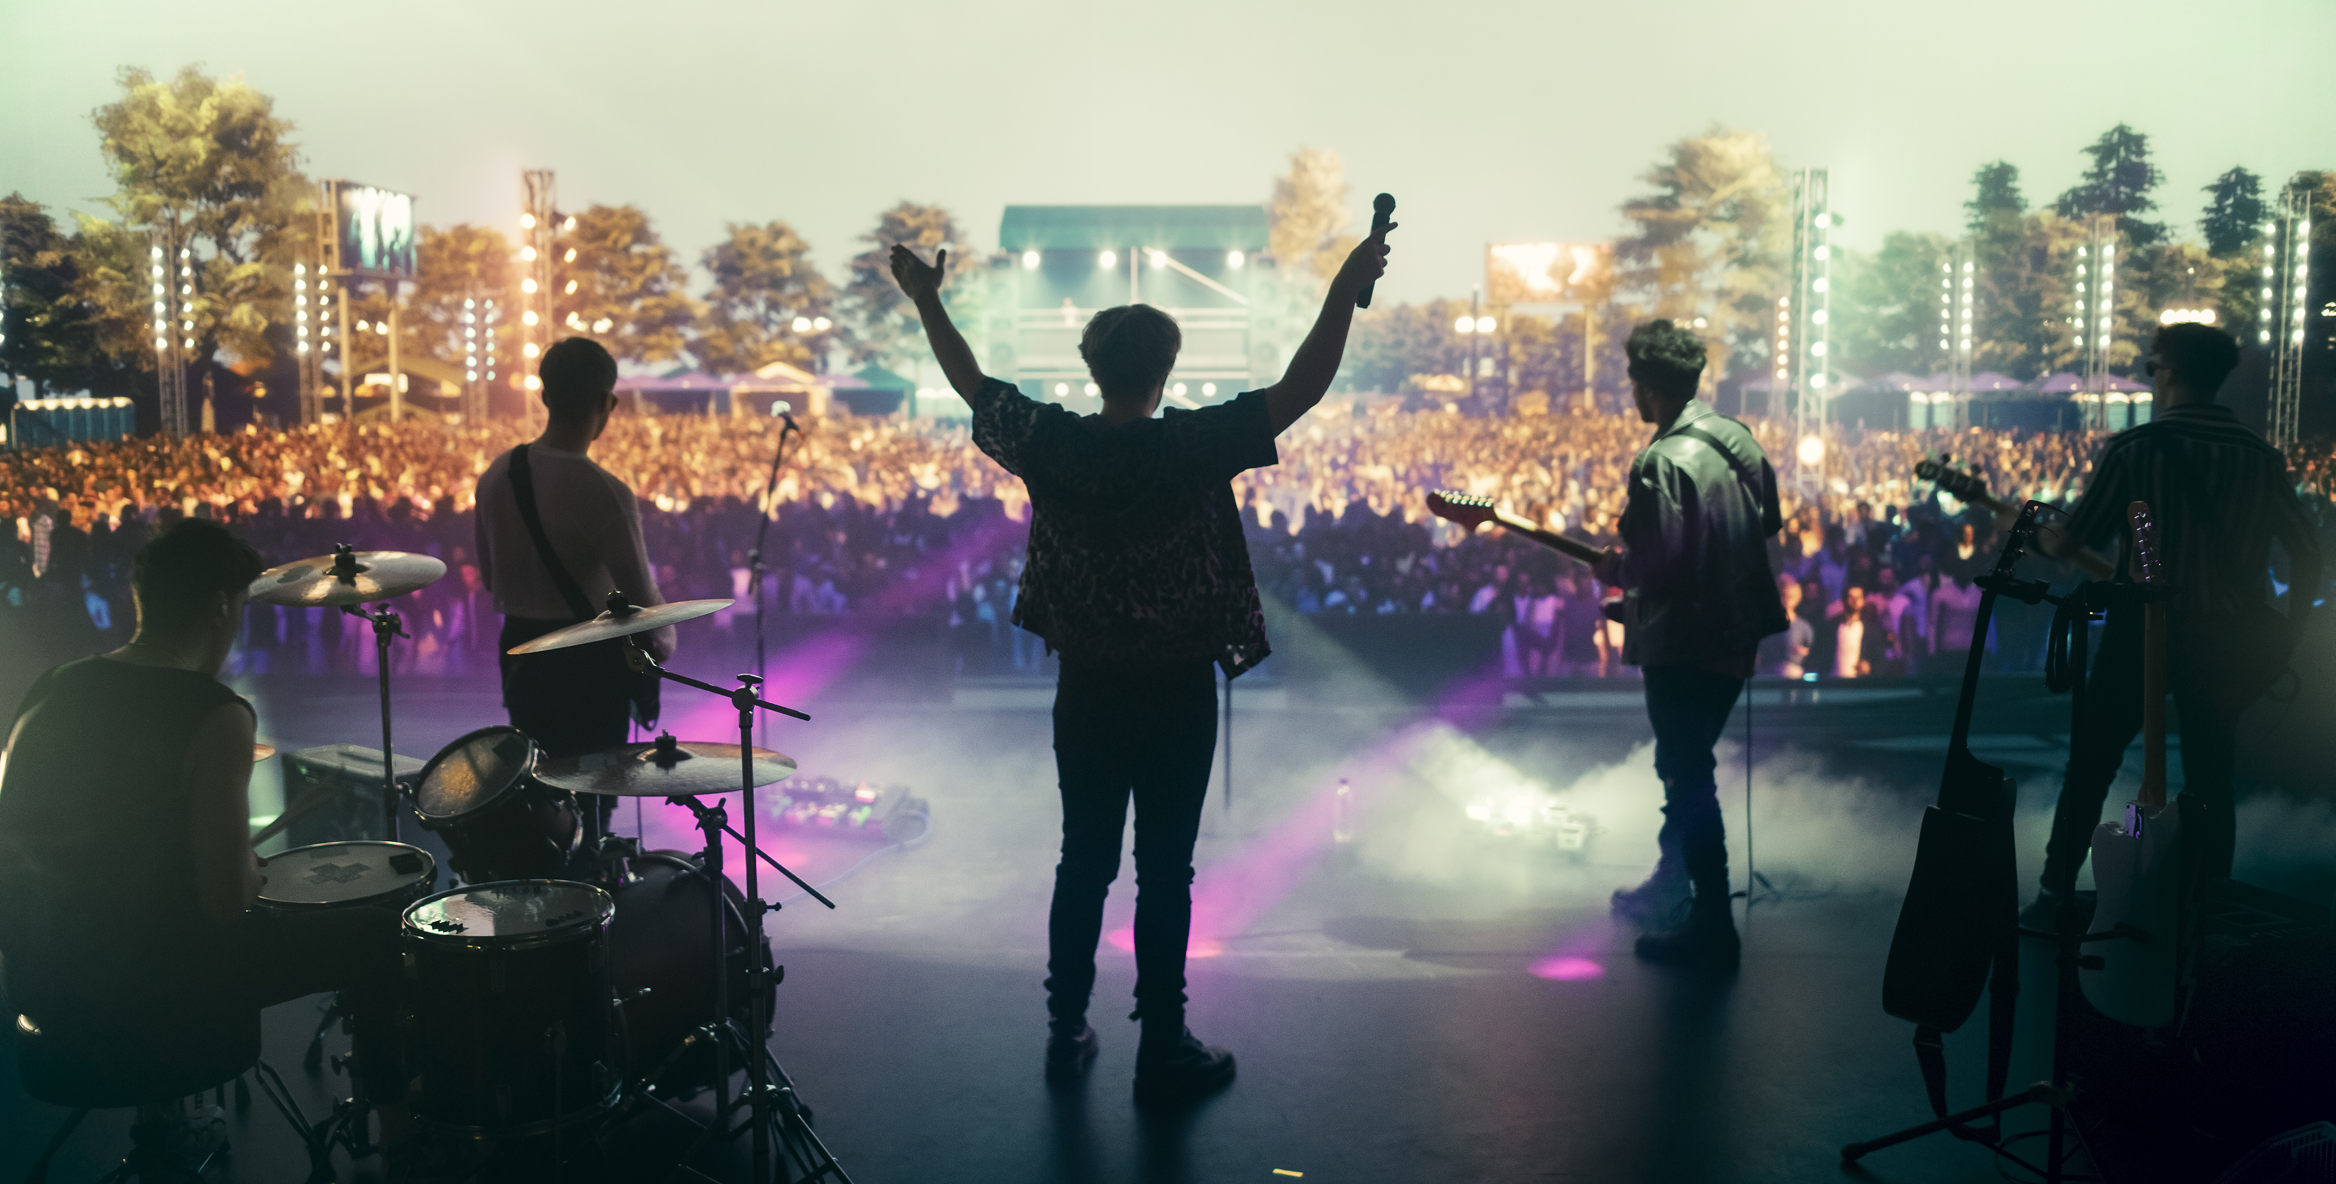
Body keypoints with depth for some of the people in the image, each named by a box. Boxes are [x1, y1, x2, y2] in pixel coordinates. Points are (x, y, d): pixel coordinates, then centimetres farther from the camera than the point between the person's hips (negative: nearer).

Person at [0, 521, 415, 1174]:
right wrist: (253, 872, 2)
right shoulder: (215, 715, -18)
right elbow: (227, 900, -21)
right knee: (374, 934, 8)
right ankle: (401, 1133, 18)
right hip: (147, 987, -7)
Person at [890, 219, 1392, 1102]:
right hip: (1177, 694, -3)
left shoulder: (1051, 444, -6)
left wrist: (926, 300, 21)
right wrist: (1346, 289, -14)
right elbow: (1301, 390, -17)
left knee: (1083, 864, 15)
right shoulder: (1194, 446, -15)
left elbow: (973, 385, 9)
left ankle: (1066, 1035, 25)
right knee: (1164, 872, 5)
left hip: (1087, 692, 4)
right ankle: (1162, 1053, 14)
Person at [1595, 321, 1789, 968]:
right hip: (1737, 631, 9)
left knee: (1688, 779, 0)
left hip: (1684, 642, -9)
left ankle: (1714, 931, 5)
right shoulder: (1736, 435, 6)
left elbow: (1656, 565, -27)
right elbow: (1769, 521, 16)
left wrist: (1616, 569, -7)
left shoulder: (1661, 462, -22)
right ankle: (1671, 880, 36)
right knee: (1686, 763, 23)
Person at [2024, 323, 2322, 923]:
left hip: (2146, 629, -3)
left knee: (2090, 765, 9)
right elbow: (2307, 550, 1)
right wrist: (2287, 632, 10)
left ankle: (2055, 895, 10)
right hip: (2228, 642, 3)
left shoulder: (2132, 448, -11)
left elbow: (2070, 542, -9)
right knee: (2211, 778, 15)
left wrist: (2036, 533, 13)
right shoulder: (2260, 454, 1)